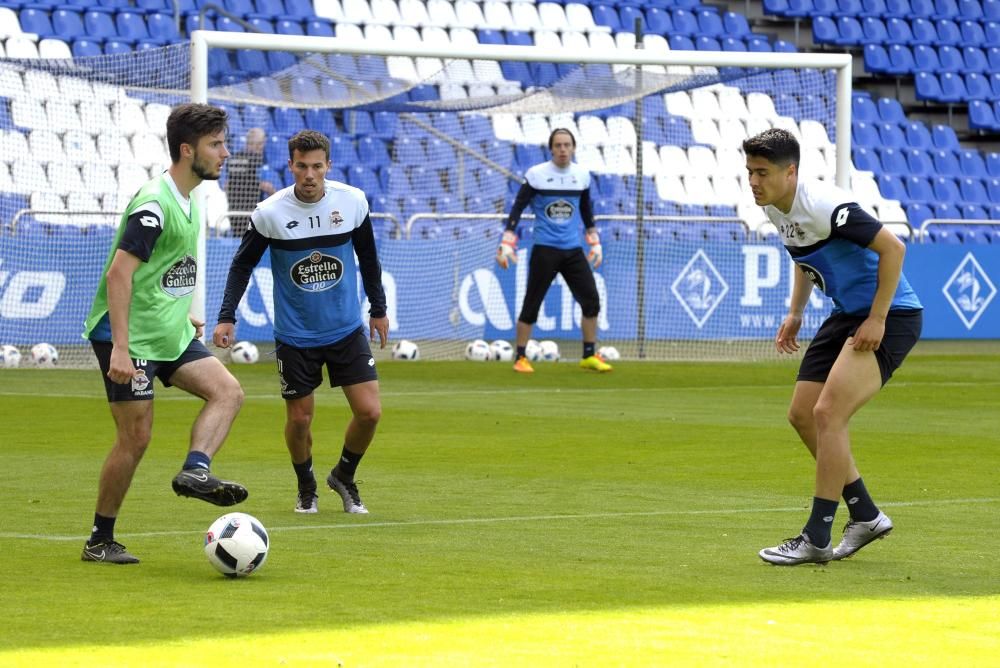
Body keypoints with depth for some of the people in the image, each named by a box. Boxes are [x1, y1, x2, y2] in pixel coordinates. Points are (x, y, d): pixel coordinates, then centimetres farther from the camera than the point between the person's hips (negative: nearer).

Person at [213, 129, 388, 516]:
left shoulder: (353, 202, -8)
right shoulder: (270, 213, -14)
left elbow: (367, 257, 9)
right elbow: (242, 264, -2)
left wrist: (379, 309, 15)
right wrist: (227, 317, -10)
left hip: (347, 330, 2)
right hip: (295, 336, -2)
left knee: (369, 412, -5)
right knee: (299, 418, 4)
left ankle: (344, 477, 22)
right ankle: (306, 486, 32)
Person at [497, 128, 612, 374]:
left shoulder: (582, 175, 5)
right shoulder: (536, 175, -8)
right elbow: (517, 209, -6)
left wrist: (595, 244, 21)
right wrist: (506, 245, -11)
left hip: (573, 250, 4)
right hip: (545, 250, -4)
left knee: (591, 300, -2)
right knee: (531, 304, -2)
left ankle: (589, 356, 10)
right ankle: (520, 358, 9)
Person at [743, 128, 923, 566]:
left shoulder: (824, 206, -25)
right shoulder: (774, 207, 3)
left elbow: (892, 248, -25)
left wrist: (877, 319, -25)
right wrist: (795, 312, 15)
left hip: (889, 316, -10)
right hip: (847, 315, 10)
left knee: (827, 414, -19)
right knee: (802, 415, 7)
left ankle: (817, 539, -12)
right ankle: (865, 517, 20)